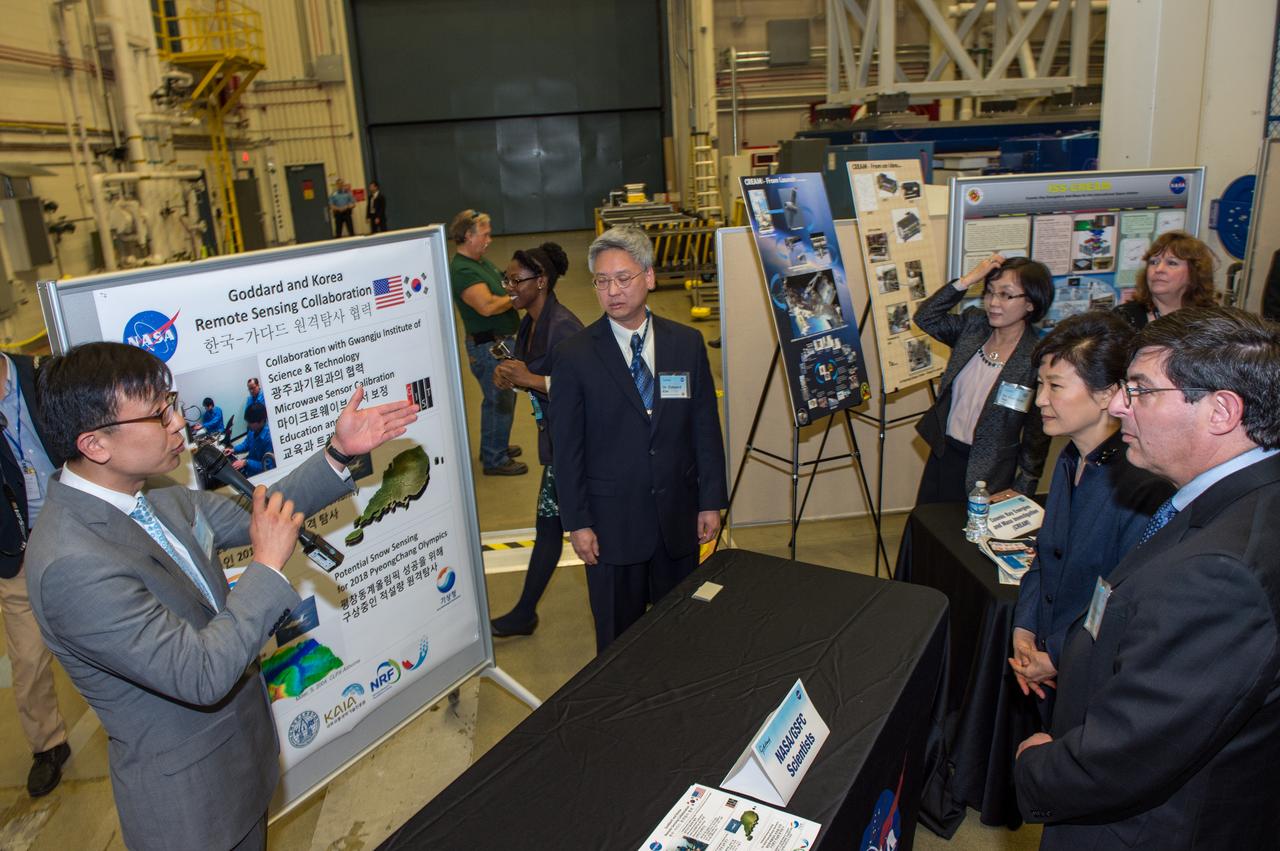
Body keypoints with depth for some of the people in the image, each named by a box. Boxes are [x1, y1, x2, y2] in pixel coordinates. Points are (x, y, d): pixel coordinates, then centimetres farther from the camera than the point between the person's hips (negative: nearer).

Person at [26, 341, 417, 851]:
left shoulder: (155, 501, -7)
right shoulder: (72, 564, -32)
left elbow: (258, 515, 7)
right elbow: (201, 675, -32)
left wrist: (340, 453, -4)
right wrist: (268, 566, -25)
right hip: (186, 796, -7)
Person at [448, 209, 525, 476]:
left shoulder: (480, 262, 12)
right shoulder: (462, 270, -21)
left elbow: (499, 290, 20)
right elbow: (487, 305, -30)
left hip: (502, 341, 10)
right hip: (488, 346, -10)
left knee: (500, 398, 22)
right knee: (499, 401, 0)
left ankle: (494, 447, 38)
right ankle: (495, 460, 13)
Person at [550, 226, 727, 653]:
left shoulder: (687, 343, 0)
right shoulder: (574, 356, -8)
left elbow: (705, 426, 4)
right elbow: (567, 447, -5)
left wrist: (711, 501, 3)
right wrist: (577, 523, -7)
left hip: (679, 514, 2)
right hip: (612, 520, -2)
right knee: (619, 638, 12)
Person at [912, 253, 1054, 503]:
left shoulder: (1038, 360, -16)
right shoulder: (973, 325, 0)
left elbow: (1037, 434, -10)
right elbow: (925, 317, -6)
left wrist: (1022, 491, -7)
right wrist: (966, 280, -14)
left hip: (989, 471, -5)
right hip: (944, 453, 5)